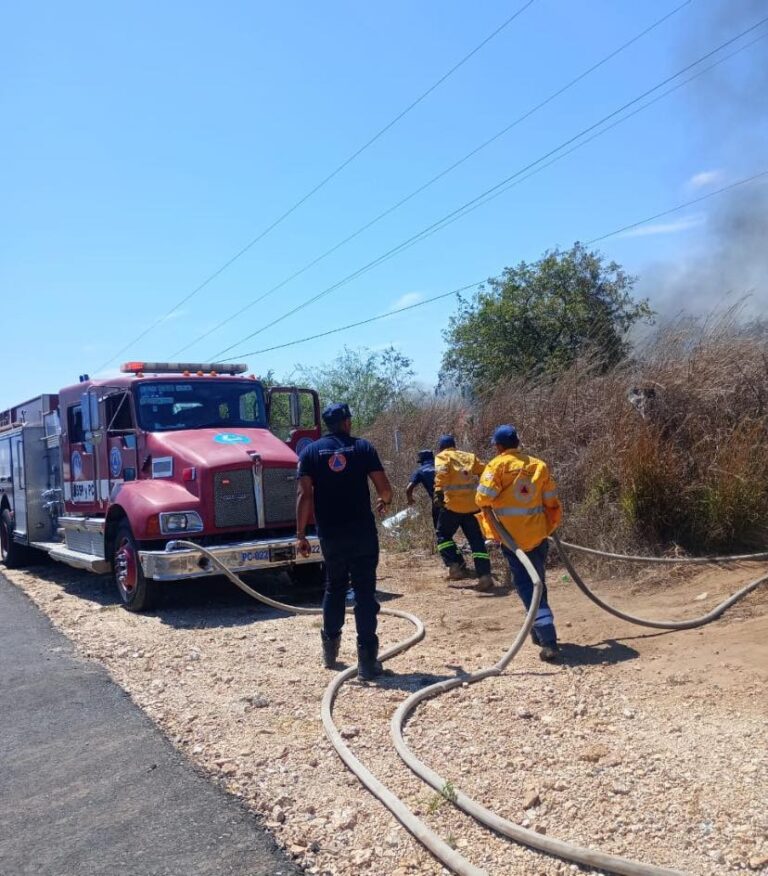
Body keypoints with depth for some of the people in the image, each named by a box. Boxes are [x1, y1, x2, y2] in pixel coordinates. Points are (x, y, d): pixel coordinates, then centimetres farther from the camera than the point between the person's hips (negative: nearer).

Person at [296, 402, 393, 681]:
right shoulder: (363, 447, 1)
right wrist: (384, 501, 21)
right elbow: (385, 489, -2)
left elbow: (305, 495, -5)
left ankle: (330, 650, 28)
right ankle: (367, 660, -2)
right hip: (362, 530, -2)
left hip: (330, 533, 2)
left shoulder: (310, 452, 3)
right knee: (365, 592, 1)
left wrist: (301, 534, -3)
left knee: (334, 588, 20)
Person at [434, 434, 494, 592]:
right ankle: (485, 576, -2)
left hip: (452, 504, -4)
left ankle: (456, 566, 1)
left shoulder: (442, 457, 3)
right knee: (476, 540, 6)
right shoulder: (469, 456, 16)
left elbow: (441, 473, -18)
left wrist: (439, 491, -25)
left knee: (443, 535, 14)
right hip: (472, 505, 4)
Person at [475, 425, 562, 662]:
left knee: (526, 585, -2)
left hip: (513, 536, -4)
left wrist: (491, 505, 7)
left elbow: (484, 497, -16)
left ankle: (548, 640, -10)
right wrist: (552, 523, 22)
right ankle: (540, 633, 31)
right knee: (537, 582, 20)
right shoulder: (538, 465, 4)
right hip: (538, 533, 4)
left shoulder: (498, 465, -8)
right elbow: (551, 501, 6)